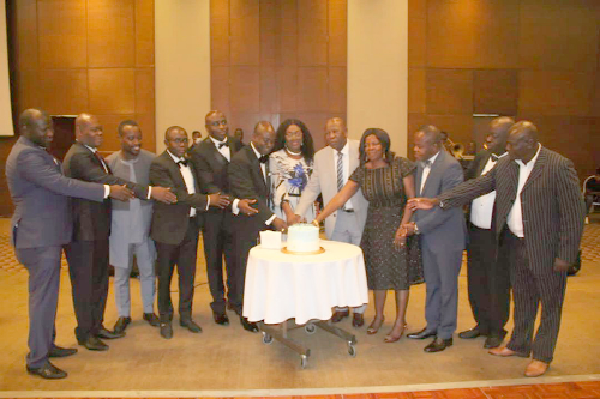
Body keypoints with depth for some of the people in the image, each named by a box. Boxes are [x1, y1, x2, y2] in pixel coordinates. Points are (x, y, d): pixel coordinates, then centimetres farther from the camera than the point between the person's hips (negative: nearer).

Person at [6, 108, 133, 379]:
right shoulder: (25, 155, -20)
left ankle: (45, 344, 32)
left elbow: (56, 183, 18)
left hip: (46, 235, 10)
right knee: (43, 296, -2)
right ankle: (36, 361, 9)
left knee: (46, 294, 18)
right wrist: (108, 191, -31)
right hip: (38, 237, -10)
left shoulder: (35, 152, 14)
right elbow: (62, 184, -30)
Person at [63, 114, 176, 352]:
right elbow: (106, 181, -31)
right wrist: (149, 192, -36)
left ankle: (96, 326, 31)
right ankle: (84, 333, 20)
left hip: (98, 229, 9)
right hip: (83, 231, -9)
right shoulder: (78, 156, -19)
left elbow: (105, 182, 18)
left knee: (99, 279, 17)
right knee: (84, 283, 5)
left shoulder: (92, 154, 13)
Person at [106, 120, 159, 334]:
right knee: (121, 273, 13)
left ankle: (149, 310, 34)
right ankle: (123, 314, 32)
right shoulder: (109, 162, -9)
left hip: (146, 222, 1)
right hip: (120, 224, 0)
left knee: (148, 270, 15)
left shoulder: (151, 159, -8)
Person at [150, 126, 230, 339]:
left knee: (188, 274, 14)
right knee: (165, 276, 10)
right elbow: (174, 194, -22)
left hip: (191, 225, 6)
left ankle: (186, 315, 29)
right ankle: (165, 318, 26)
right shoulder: (159, 164, -13)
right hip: (169, 227, -6)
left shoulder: (190, 161, 10)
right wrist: (207, 200, -23)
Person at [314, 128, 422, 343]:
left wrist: (403, 227, -15)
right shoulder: (361, 172, 0)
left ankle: (399, 322, 15)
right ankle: (379, 315, 31)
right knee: (378, 271, 10)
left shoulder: (401, 166, -9)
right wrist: (319, 218, -18)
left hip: (399, 223, -3)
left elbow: (412, 198, -8)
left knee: (400, 271, 2)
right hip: (375, 226, 3)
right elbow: (340, 197, -7)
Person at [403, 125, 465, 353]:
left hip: (446, 236, -7)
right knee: (431, 285, 18)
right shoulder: (421, 164, 5)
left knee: (447, 287, 7)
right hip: (426, 234, 8)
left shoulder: (450, 167, -20)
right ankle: (432, 326, 34)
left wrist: (418, 227, -18)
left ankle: (445, 334, 21)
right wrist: (412, 225, 2)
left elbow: (446, 207, -22)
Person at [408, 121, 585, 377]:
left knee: (550, 303, 11)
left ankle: (542, 355, 28)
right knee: (522, 298, 21)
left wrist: (566, 255, -16)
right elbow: (476, 187, 0)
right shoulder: (505, 165, 0)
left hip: (546, 248, -5)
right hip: (515, 243, 6)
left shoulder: (560, 166, -18)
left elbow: (573, 214, -16)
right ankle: (519, 345, 39)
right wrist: (437, 201, -9)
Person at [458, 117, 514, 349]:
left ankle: (497, 331, 30)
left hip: (498, 236, -6)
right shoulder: (481, 158, 6)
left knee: (497, 285, 10)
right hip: (475, 232, 6)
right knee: (475, 282, 18)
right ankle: (482, 324, 37)